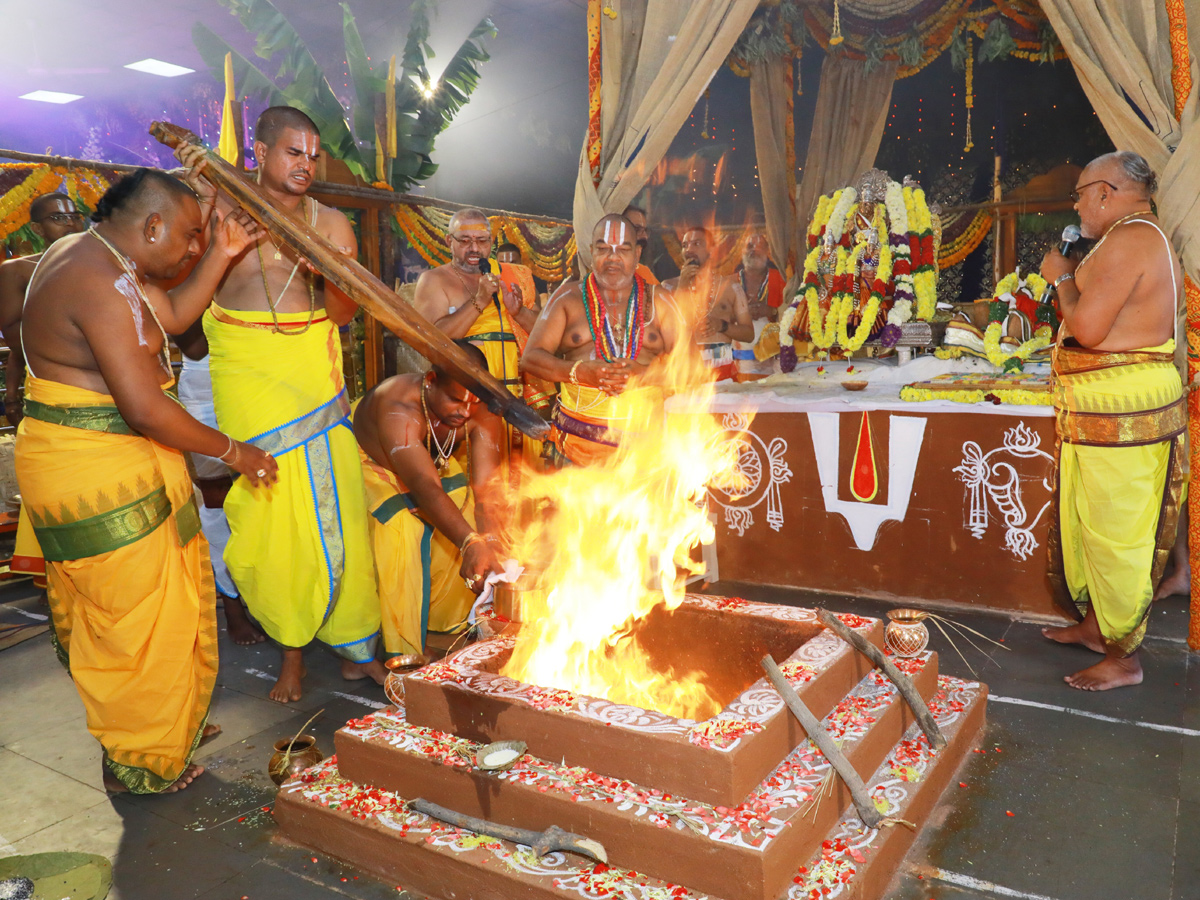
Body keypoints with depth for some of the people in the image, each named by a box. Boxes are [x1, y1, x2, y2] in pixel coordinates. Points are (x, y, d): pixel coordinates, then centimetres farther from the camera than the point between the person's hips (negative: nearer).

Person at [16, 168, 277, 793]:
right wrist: (232, 451, -18)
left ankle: (170, 723, 40)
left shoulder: (87, 254, 8)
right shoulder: (102, 286, -25)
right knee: (133, 614, 4)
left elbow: (172, 317, 16)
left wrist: (220, 257, 7)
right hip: (98, 472, -11)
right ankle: (137, 763, 23)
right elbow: (145, 408, -28)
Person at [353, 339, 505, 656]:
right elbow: (425, 486, -53)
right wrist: (470, 543, -65)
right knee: (401, 529, -27)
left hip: (434, 463, 5)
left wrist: (487, 545, -51)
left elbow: (485, 489, -34)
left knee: (466, 512, -15)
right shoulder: (398, 407, -42)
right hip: (372, 466, -5)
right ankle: (403, 648, -12)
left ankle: (447, 623, 7)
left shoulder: (483, 417, -26)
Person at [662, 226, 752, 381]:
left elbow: (749, 334, 12)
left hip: (723, 368, 1)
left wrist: (722, 325, -7)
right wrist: (681, 287, -5)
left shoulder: (730, 286, 13)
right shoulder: (670, 286, 11)